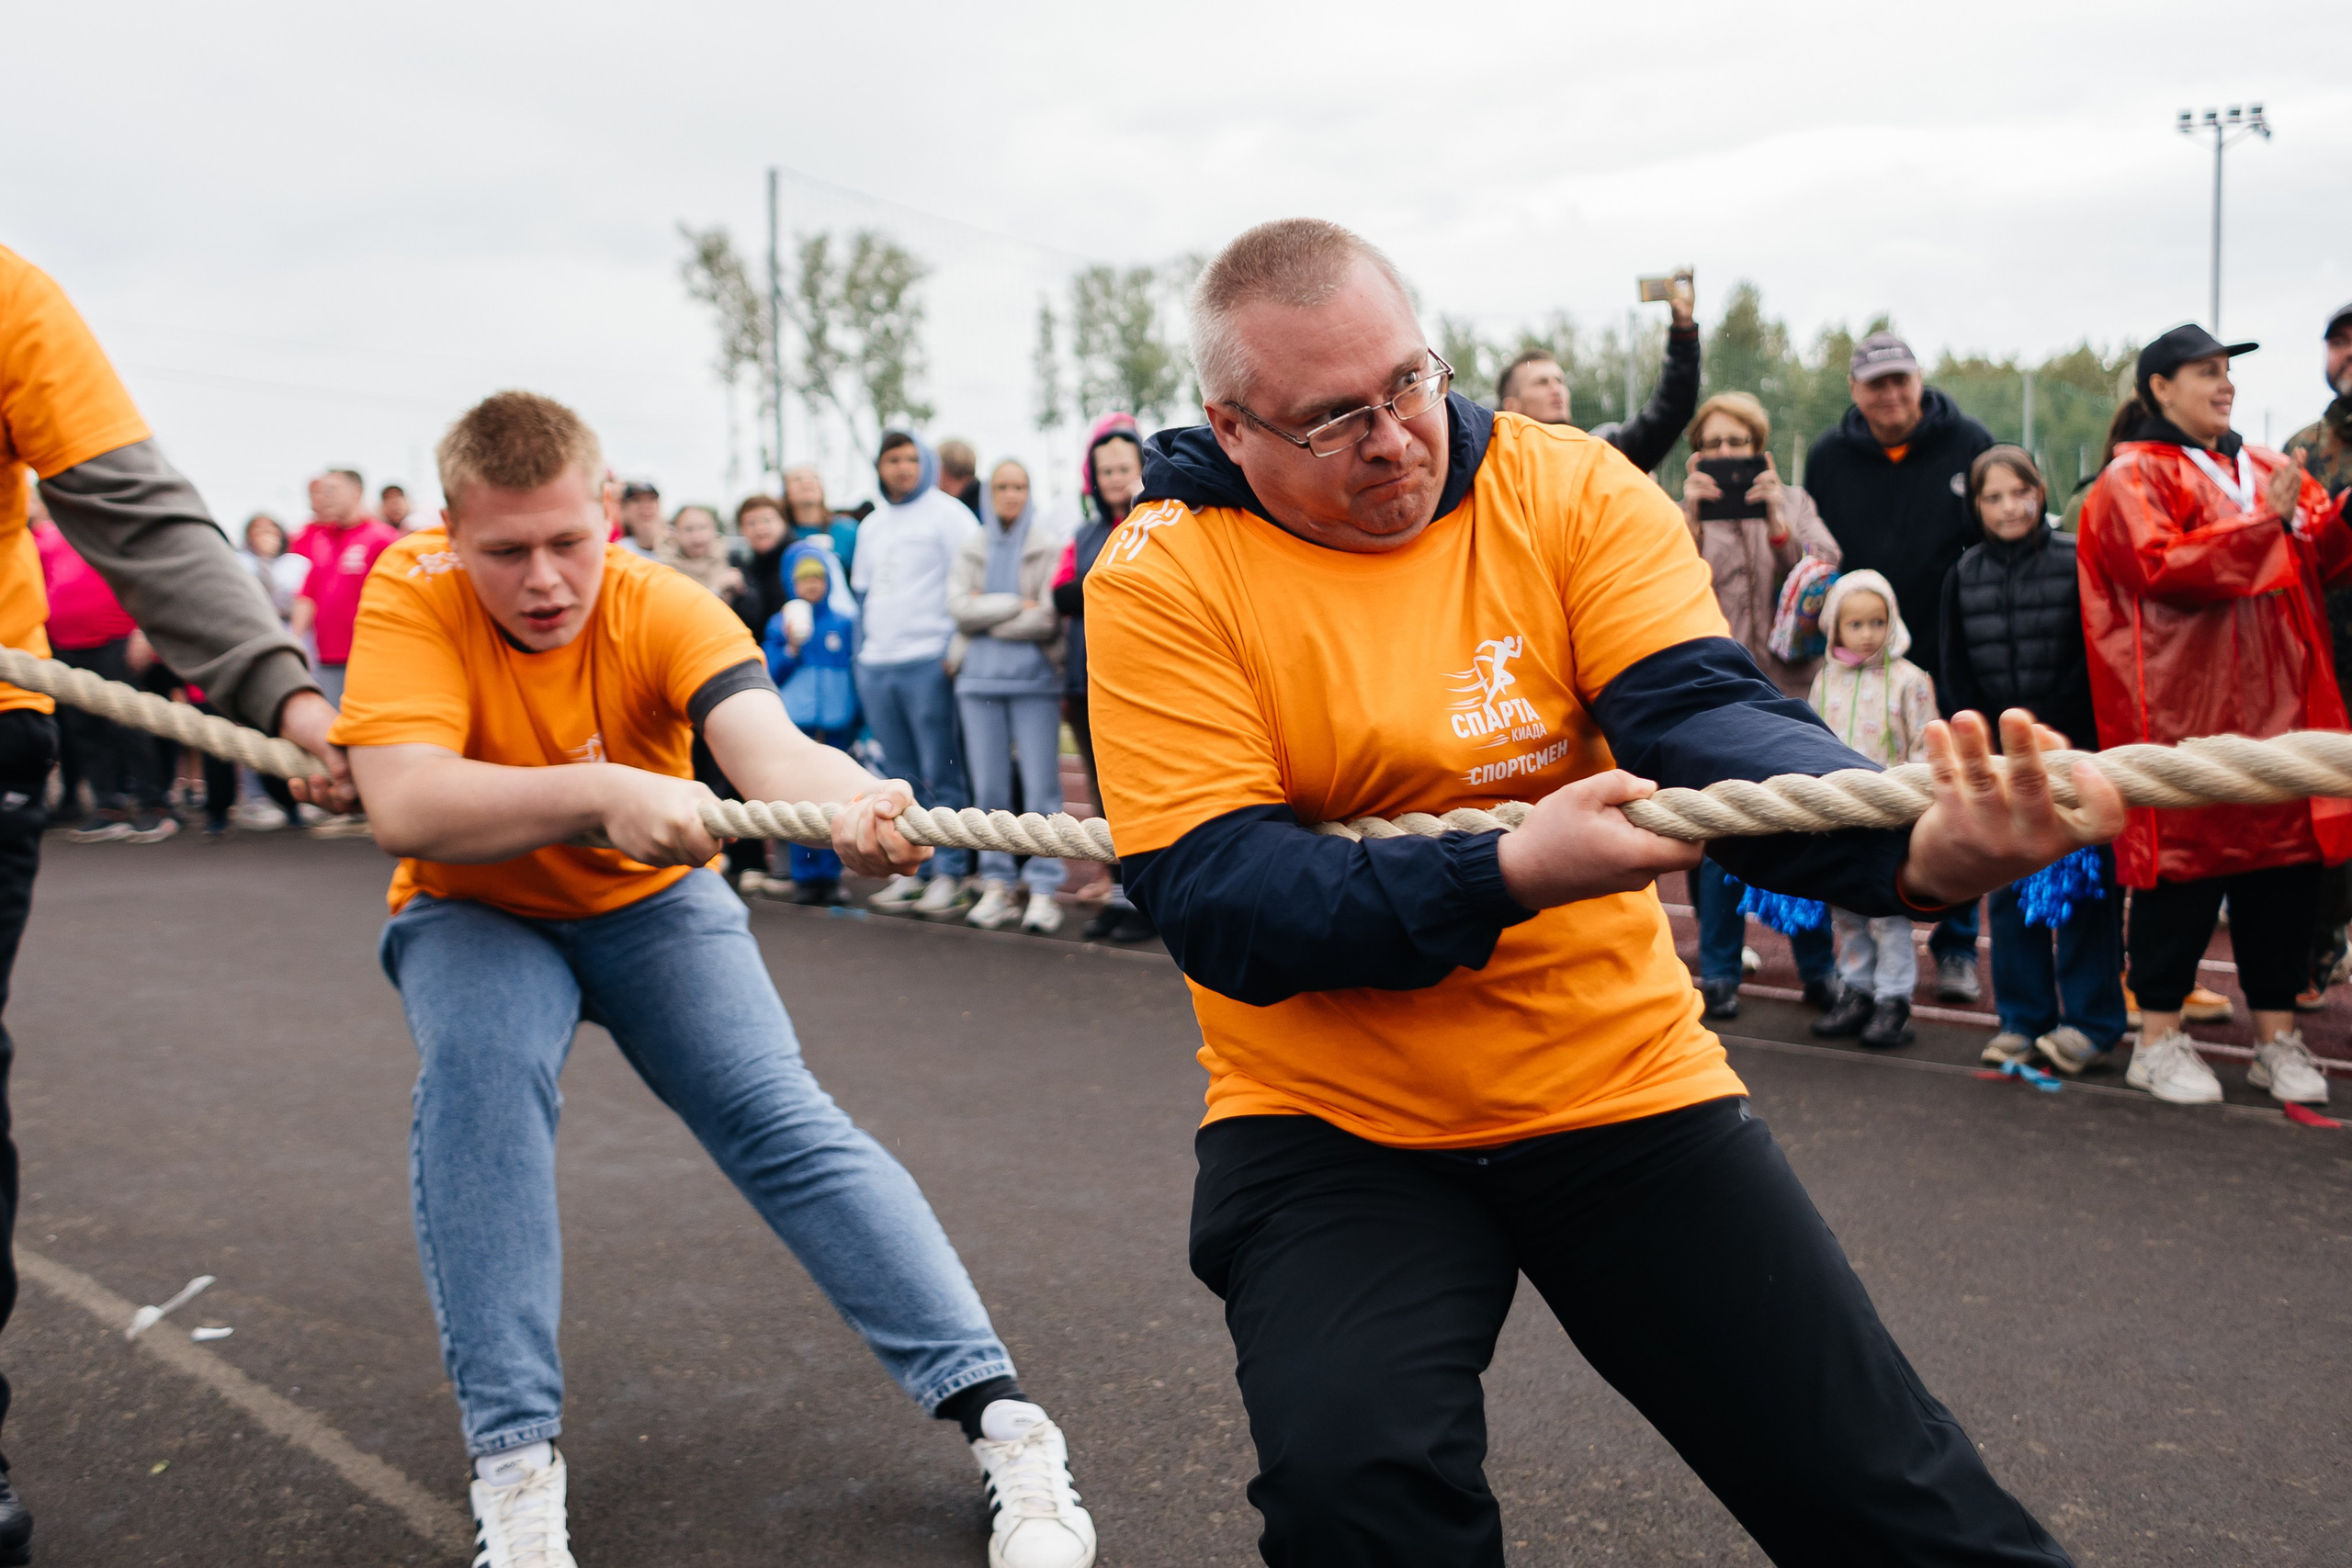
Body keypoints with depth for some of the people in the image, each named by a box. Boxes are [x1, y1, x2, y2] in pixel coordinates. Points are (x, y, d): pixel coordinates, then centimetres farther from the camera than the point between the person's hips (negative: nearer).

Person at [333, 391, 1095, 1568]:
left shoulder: (664, 609, -22)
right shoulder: (412, 598, -22)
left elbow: (762, 738, -41)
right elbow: (403, 806, -36)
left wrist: (853, 799, -64)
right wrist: (602, 792, -51)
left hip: (652, 902, 0)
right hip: (476, 915, 0)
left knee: (778, 1115, -18)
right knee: (476, 1068, -31)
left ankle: (999, 1415, -15)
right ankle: (512, 1463, -23)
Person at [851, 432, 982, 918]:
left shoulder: (946, 513, -2)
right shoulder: (871, 526, 20)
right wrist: (860, 654, 17)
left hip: (928, 663, -7)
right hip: (876, 666, 7)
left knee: (941, 774, -6)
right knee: (902, 777, 10)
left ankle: (951, 872, -2)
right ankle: (912, 868, 16)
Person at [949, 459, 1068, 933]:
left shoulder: (1048, 547, 2)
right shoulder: (970, 549, 13)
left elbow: (1048, 619, -8)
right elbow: (958, 605, -2)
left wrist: (987, 617, -4)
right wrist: (1017, 605, -8)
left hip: (1034, 679, -3)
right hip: (979, 679, 3)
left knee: (1041, 790, -5)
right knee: (988, 790, 5)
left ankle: (1043, 889, -1)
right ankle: (997, 885, 13)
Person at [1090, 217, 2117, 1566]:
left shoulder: (1569, 488, -6)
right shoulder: (1163, 578, -12)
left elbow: (1707, 719, -20)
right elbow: (1215, 898, -19)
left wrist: (1914, 846, -41)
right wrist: (1505, 874, -32)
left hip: (1620, 1078, 2)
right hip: (1333, 1119, -1)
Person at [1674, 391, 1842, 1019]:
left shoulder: (1794, 503, 11)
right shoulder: (1685, 513, 7)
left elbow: (1824, 568, -6)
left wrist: (1774, 515, -17)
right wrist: (1691, 513, -21)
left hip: (1791, 687, 1)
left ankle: (1819, 967, 17)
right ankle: (1719, 971, 13)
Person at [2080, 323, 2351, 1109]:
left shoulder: (2263, 468, 17)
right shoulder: (2132, 480, -2)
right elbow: (2162, 567, -17)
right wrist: (2263, 522, -17)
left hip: (2277, 704, 6)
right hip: (2181, 712, -6)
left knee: (2287, 859, 7)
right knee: (2182, 865, -2)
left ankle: (2277, 1037, 19)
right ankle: (2159, 1040, 9)